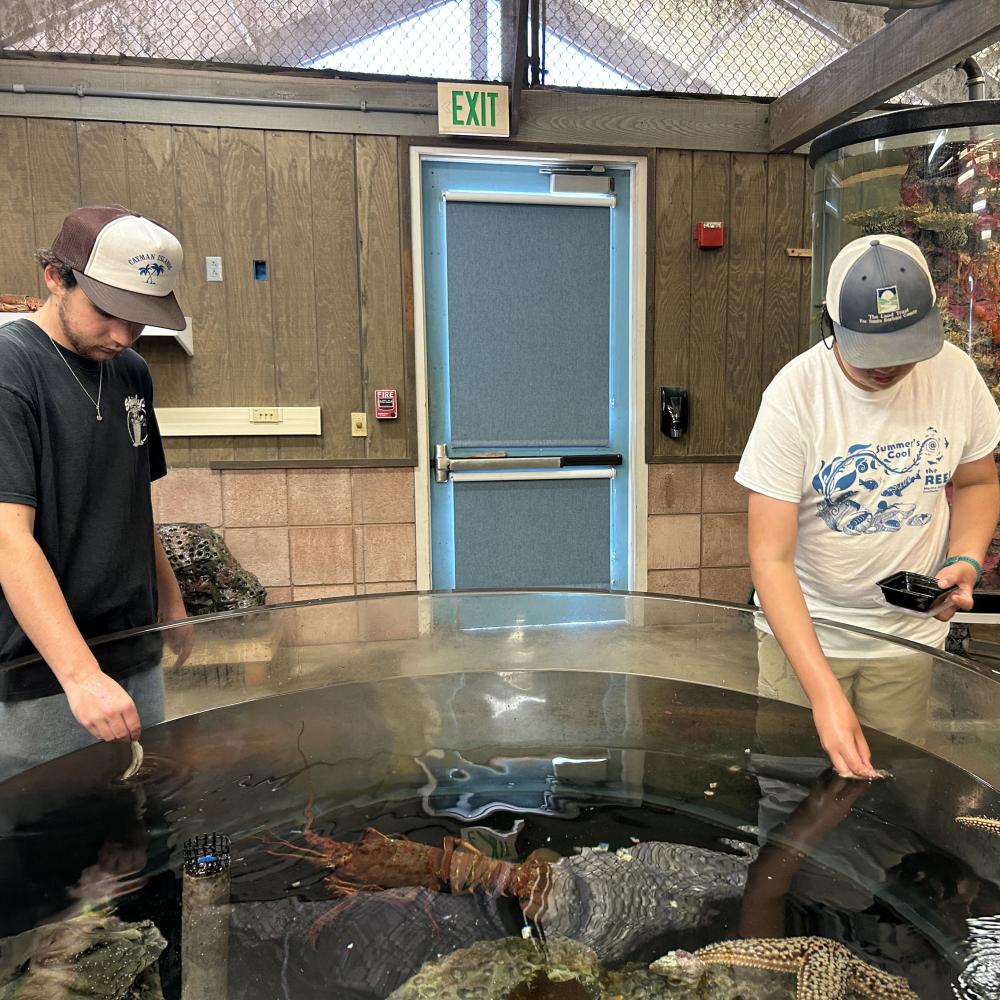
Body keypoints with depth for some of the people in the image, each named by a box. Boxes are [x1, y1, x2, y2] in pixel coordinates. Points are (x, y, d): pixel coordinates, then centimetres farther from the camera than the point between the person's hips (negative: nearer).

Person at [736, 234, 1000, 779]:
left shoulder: (955, 373, -9)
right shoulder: (794, 393, -22)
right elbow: (770, 559, -25)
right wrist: (824, 692, -32)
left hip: (909, 633, 3)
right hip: (804, 631, -3)